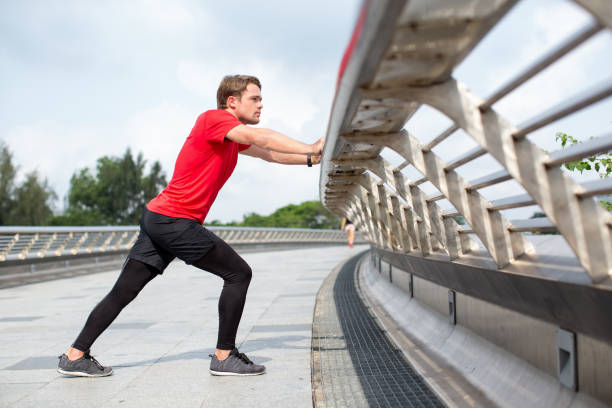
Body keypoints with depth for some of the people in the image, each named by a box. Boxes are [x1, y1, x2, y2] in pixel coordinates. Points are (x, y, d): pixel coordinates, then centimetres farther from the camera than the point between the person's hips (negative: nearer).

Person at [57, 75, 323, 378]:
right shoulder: (213, 119, -9)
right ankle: (224, 356, 0)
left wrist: (311, 158, 11)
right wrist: (310, 149, -21)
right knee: (238, 273, -5)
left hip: (157, 218, 10)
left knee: (122, 293, 11)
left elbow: (269, 154, 22)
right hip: (174, 220, -10)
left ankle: (74, 356, 17)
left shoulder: (233, 137, 19)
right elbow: (262, 138, -21)